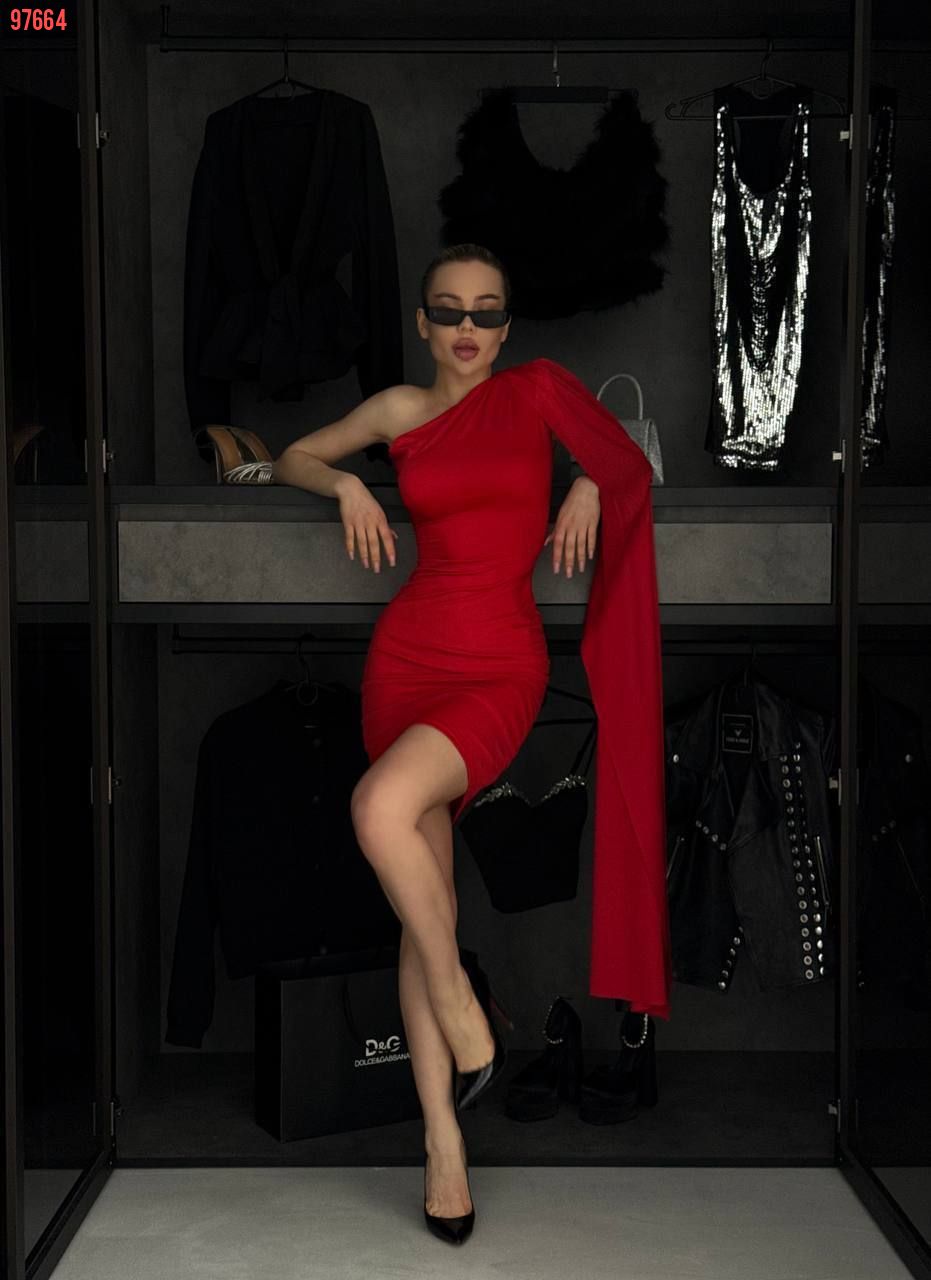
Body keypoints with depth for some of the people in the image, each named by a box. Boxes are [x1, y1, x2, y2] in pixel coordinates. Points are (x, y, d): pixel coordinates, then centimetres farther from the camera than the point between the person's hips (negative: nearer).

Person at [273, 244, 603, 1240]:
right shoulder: (400, 410, 11)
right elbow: (289, 460, 21)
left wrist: (591, 484, 0)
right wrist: (347, 484, 0)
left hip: (503, 664, -3)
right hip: (409, 650, 3)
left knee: (381, 807, -31)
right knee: (425, 899, -1)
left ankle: (456, 997, -7)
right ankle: (442, 1136, 5)